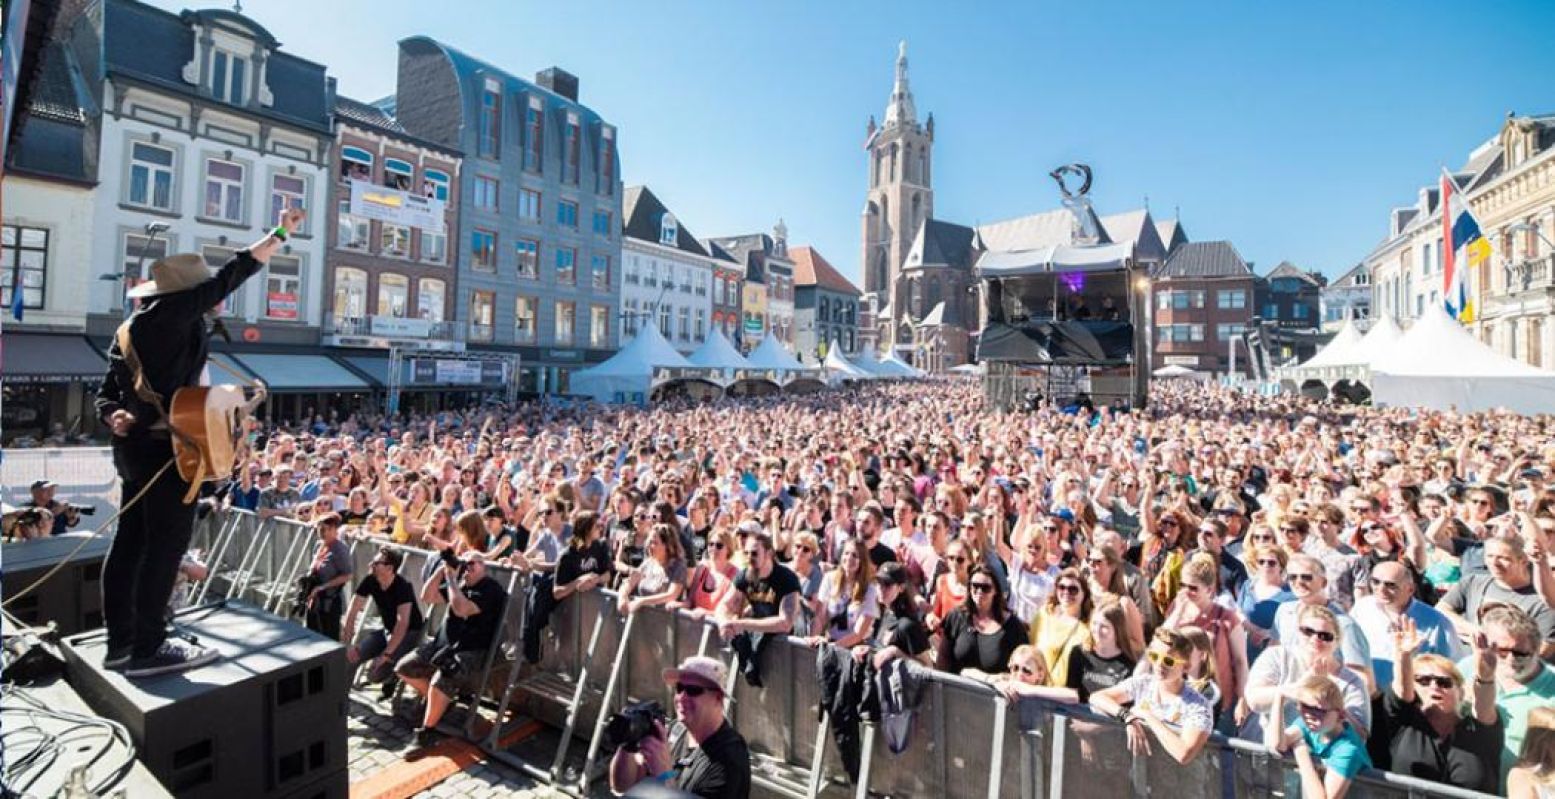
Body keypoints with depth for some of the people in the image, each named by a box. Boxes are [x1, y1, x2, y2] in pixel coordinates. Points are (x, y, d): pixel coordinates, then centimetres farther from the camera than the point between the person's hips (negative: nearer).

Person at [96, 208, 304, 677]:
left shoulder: (132, 327, 17)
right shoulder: (175, 309, -11)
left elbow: (107, 394, 15)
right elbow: (232, 276, -12)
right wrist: (282, 233, -9)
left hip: (134, 445, 10)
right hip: (166, 447, -10)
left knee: (130, 543, 13)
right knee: (165, 546, -3)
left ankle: (122, 642, 22)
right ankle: (148, 649, 4)